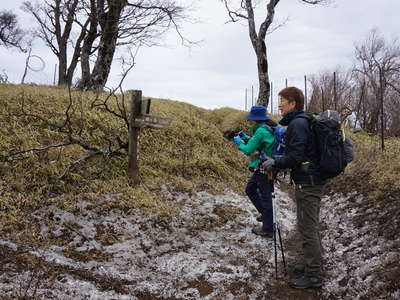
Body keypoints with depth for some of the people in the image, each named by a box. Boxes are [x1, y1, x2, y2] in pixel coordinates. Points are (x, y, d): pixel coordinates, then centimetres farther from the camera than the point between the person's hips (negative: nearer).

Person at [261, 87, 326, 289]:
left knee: (307, 228, -4)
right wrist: (276, 161, 14)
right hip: (313, 180, 10)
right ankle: (313, 263, 30)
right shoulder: (304, 121, 15)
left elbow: (296, 156, -23)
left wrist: (274, 163, -10)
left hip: (307, 183, -10)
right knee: (311, 226, 18)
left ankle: (313, 276, 3)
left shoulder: (297, 124, -16)